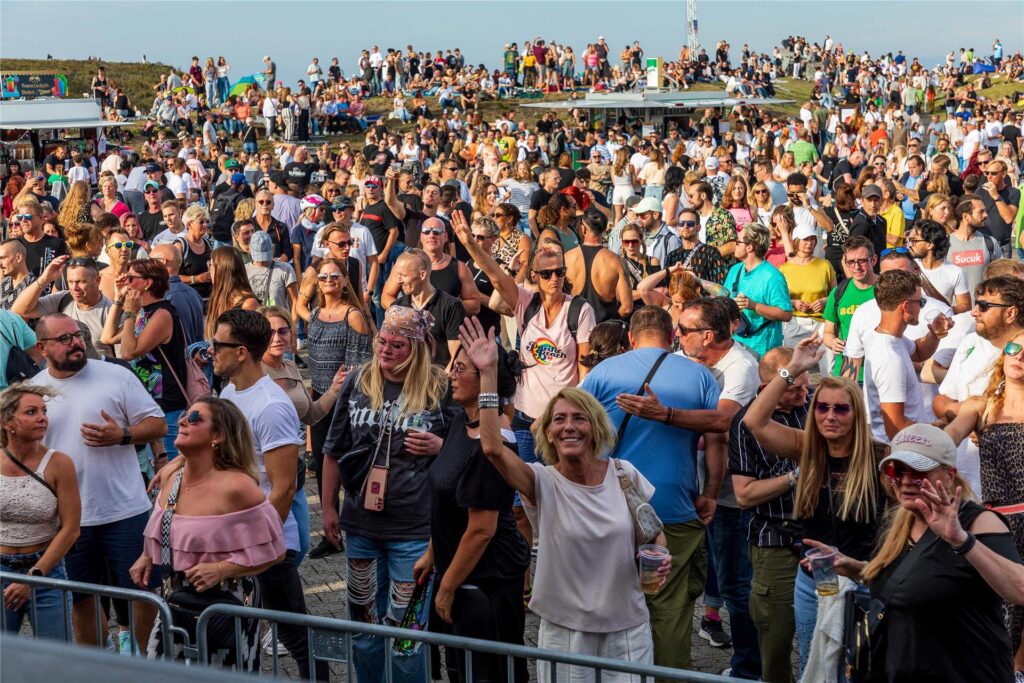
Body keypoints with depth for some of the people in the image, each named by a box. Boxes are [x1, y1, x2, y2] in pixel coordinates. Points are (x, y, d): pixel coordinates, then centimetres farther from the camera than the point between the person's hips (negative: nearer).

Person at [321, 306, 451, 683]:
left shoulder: (440, 389, -7)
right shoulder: (357, 382, 3)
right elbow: (334, 450, 11)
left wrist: (440, 446, -17)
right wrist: (329, 508, 11)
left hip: (414, 528, -4)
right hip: (360, 524, 4)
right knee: (363, 620, 16)